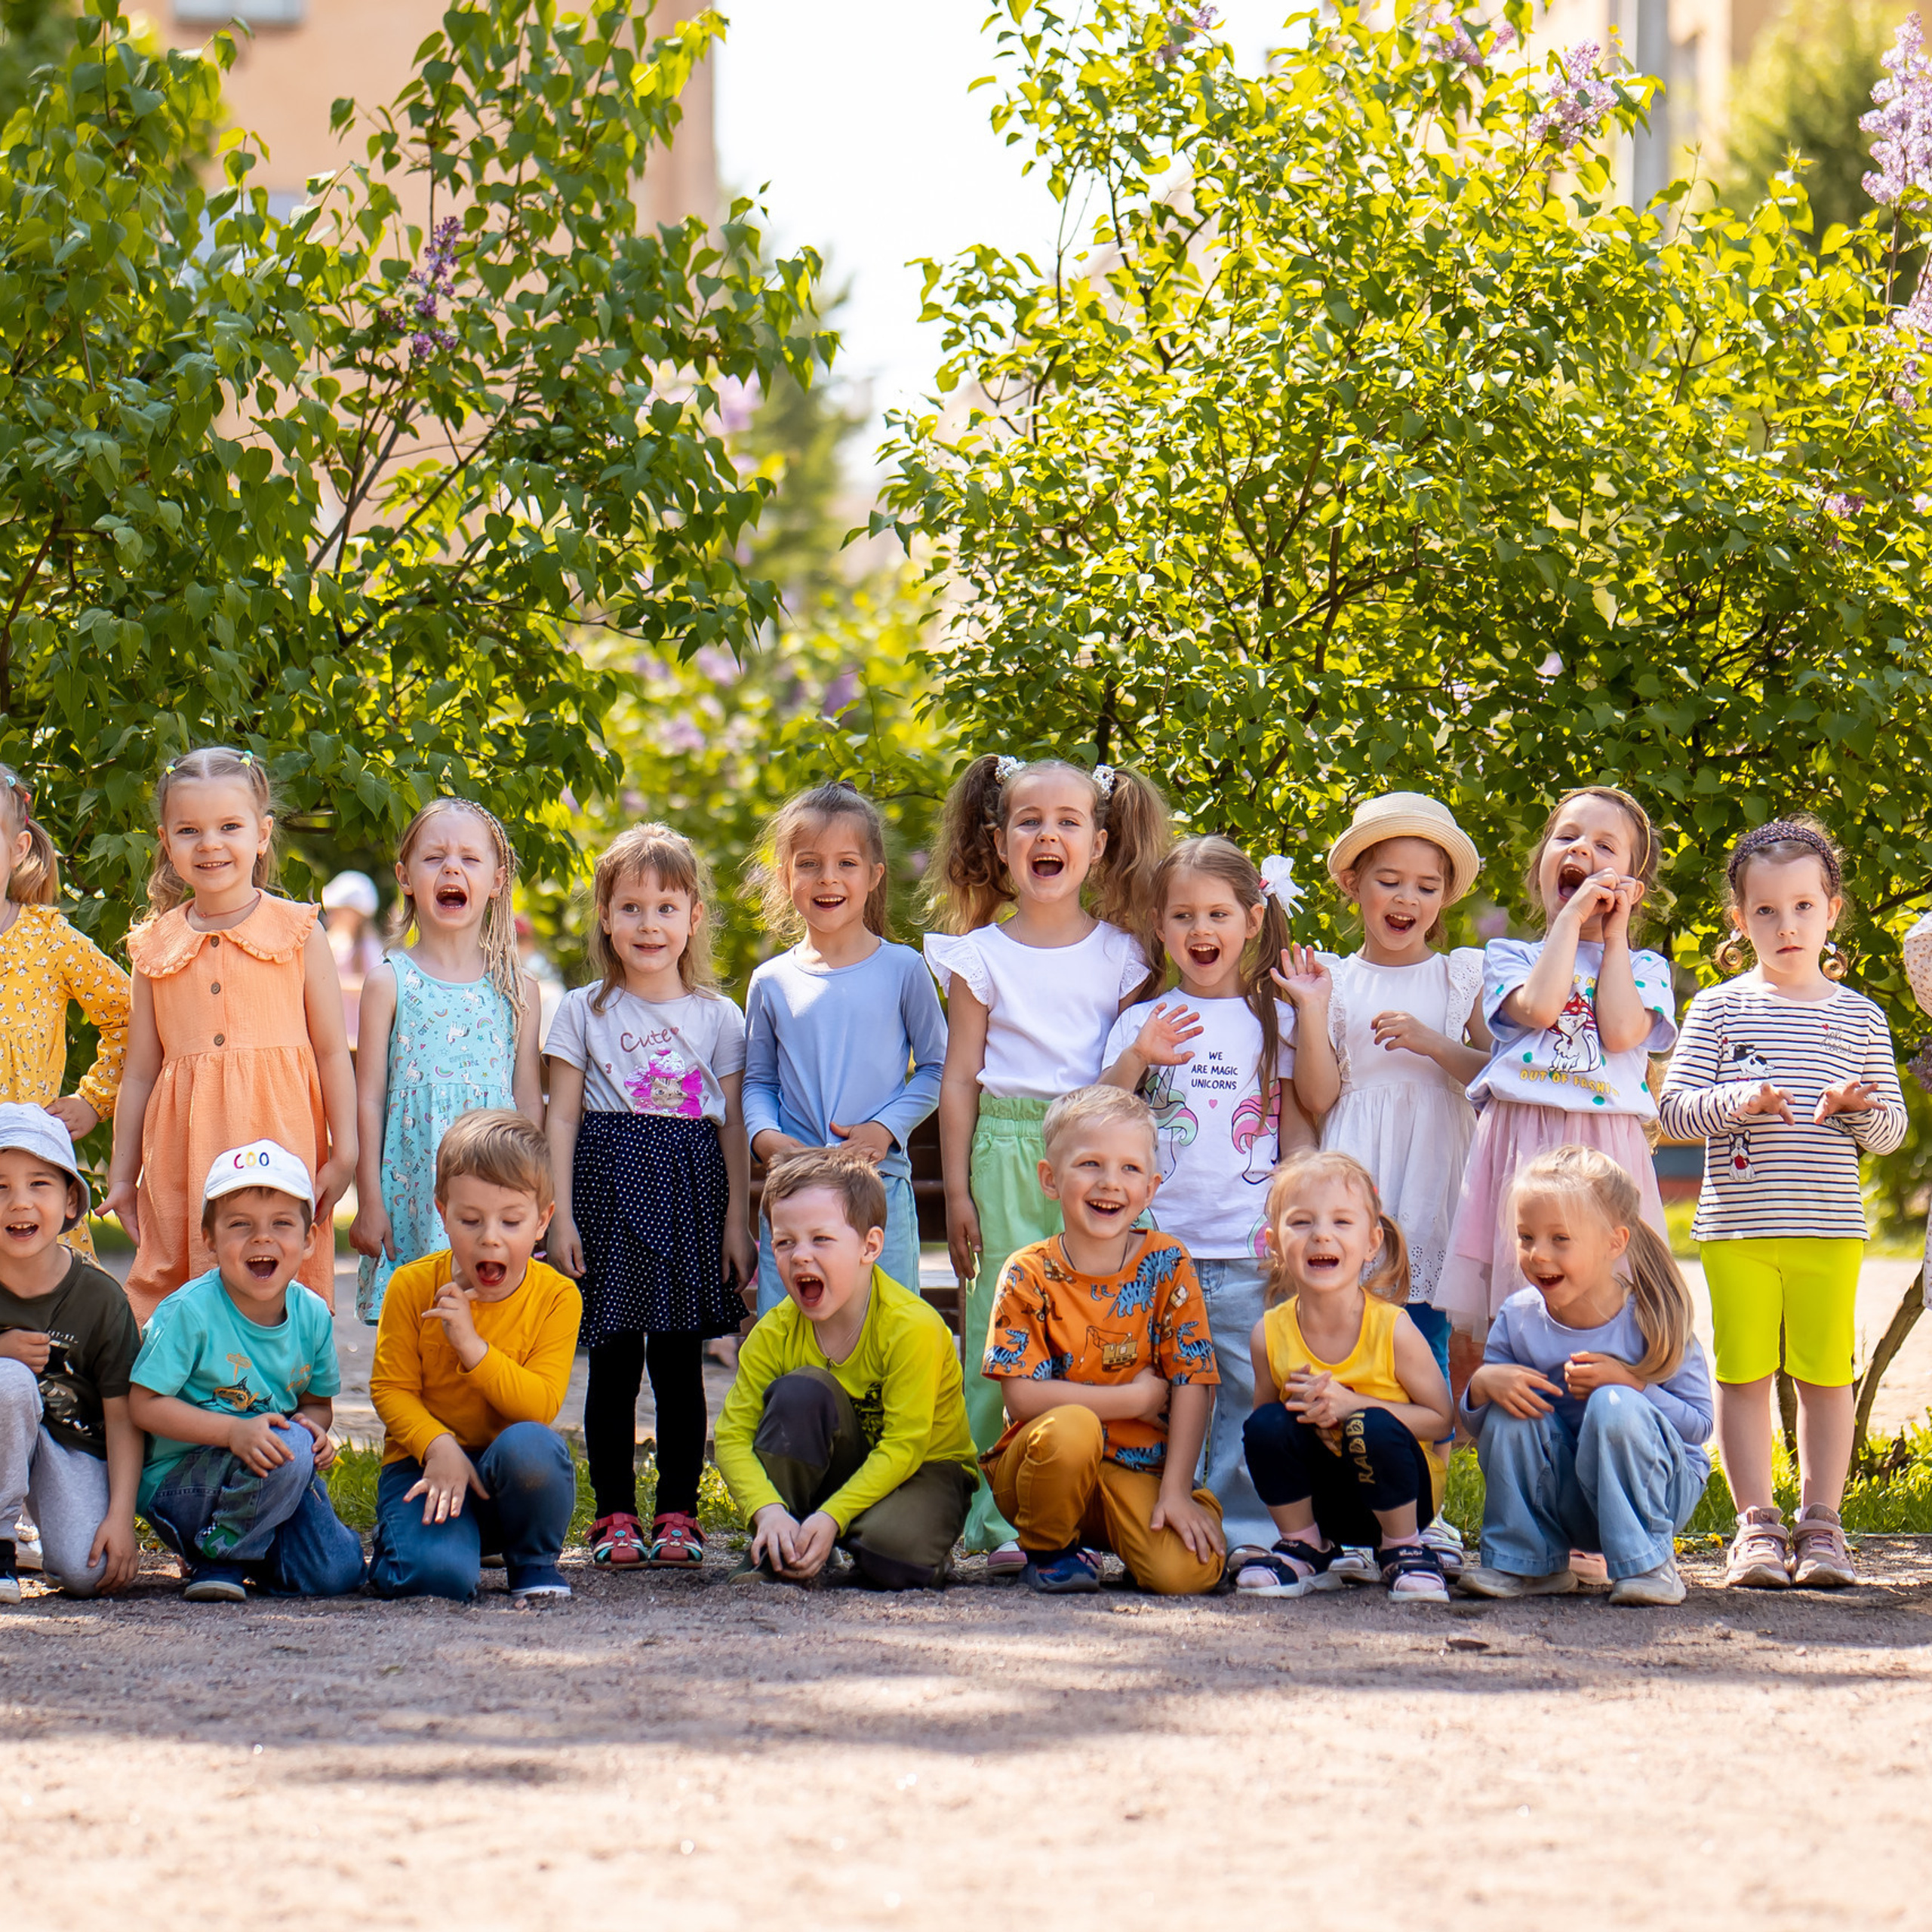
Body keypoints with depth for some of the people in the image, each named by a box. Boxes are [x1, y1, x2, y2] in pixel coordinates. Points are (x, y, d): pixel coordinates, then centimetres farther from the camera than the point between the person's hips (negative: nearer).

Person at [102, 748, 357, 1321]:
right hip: (183, 1159, 2)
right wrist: (122, 1176, 15)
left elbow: (332, 1053, 5)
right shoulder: (156, 946, 11)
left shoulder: (297, 932, 4)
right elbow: (140, 1070, 15)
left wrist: (343, 1155, 0)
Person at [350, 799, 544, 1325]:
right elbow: (369, 1099, 2)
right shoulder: (389, 983, 2)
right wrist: (369, 1201, -2)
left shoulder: (517, 989, 8)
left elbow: (530, 1103, 11)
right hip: (412, 1195, -2)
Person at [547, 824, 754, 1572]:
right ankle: (614, 1516, 6)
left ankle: (678, 1512, 8)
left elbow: (733, 1125, 8)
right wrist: (562, 1215, -3)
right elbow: (562, 1117, 4)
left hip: (690, 1189, 1)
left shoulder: (718, 1018, 8)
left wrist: (737, 1223, 3)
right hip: (610, 1181, -1)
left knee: (680, 1362, 2)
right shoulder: (584, 1011, 5)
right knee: (614, 1362, 1)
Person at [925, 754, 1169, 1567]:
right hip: (1006, 1155, -1)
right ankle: (1001, 1518, -3)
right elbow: (960, 1079, 6)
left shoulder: (1119, 954, 10)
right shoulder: (981, 955, 6)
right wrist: (957, 1189, 1)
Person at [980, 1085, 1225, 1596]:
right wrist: (1134, 1399, -16)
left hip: (1139, 1471, 1)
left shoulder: (1167, 1265, -2)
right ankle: (1047, 1549, -6)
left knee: (1187, 1571, -26)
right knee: (1070, 1427, -36)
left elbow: (1192, 1385, -5)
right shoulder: (1028, 1276, -7)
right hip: (1043, 1467, -1)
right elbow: (1022, 1396, -15)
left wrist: (1175, 1491, -14)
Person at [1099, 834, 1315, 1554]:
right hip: (1159, 1244, 0)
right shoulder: (1143, 1021, 10)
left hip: (1250, 1252, 0)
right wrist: (1135, 1061, -14)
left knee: (1251, 1400, -3)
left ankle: (1247, 1534, 2)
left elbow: (1298, 1128, 11)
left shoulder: (1274, 1022, 10)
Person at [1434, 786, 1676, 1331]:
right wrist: (1571, 917, 2)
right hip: (1521, 1145, 0)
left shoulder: (1644, 969, 16)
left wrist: (1614, 934, 6)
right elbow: (1538, 1006, -7)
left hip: (1607, 1152, 0)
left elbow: (1621, 1031, -5)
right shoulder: (1508, 955, 15)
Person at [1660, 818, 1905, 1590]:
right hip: (1738, 1227, -1)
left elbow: (1891, 1128, 11)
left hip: (1829, 1228, 1)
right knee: (1743, 1373, 0)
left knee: (1826, 1373, 2)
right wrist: (1735, 1102, -17)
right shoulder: (1719, 1009, 5)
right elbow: (1674, 1107, 1)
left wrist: (1861, 1109, -11)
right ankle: (1757, 1525, 7)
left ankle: (1821, 1521, 11)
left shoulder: (1859, 1017, 10)